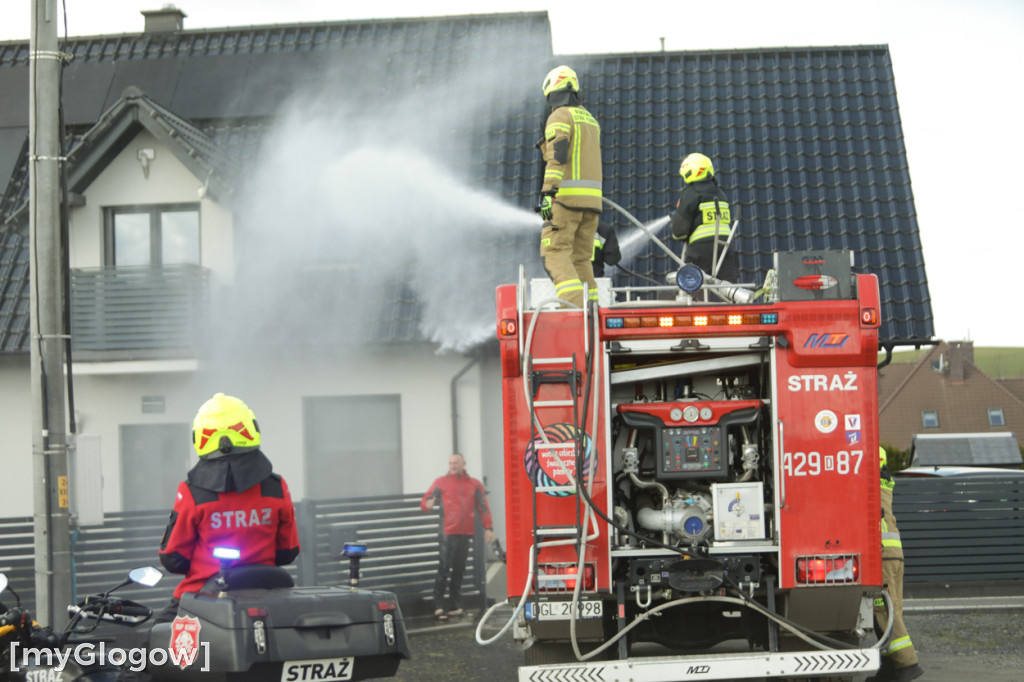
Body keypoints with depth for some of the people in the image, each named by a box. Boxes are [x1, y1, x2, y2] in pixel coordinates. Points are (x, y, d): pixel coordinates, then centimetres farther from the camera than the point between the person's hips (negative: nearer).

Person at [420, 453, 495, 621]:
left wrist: (487, 528, 6)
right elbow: (425, 501, 3)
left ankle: (455, 605, 13)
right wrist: (428, 505, -21)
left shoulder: (474, 484, 13)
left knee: (459, 569, 7)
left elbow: (483, 507, 14)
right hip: (448, 532, -3)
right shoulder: (441, 483, 6)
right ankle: (438, 606, -9)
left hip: (466, 532, 3)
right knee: (444, 568, -9)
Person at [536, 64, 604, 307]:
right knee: (581, 258, 10)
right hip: (592, 197, 8)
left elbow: (557, 157, -17)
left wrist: (547, 193, -22)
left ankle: (575, 307, -26)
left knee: (555, 253, -10)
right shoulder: (589, 119, 21)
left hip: (566, 196, -8)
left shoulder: (560, 117, -5)